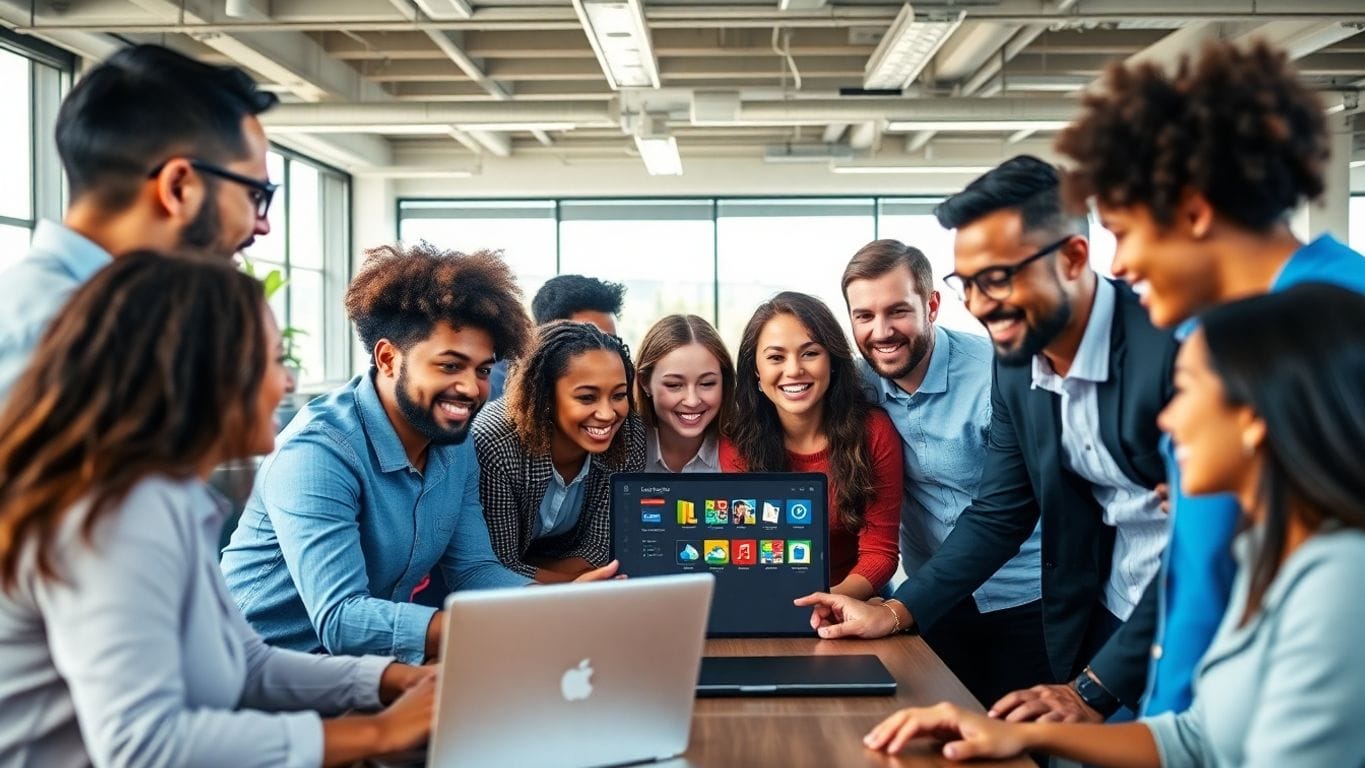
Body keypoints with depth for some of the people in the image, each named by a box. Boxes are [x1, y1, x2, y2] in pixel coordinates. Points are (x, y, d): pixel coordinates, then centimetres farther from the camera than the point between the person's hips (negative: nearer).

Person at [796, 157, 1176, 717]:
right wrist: (895, 612, 0)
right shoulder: (1016, 365, -1)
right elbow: (997, 516, 8)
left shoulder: (1175, 346, -23)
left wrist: (1092, 690, -26)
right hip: (1106, 624, 6)